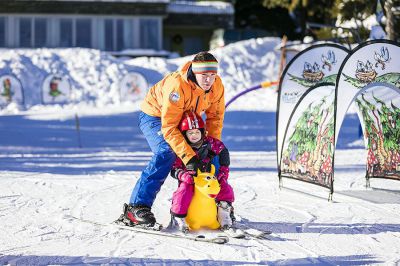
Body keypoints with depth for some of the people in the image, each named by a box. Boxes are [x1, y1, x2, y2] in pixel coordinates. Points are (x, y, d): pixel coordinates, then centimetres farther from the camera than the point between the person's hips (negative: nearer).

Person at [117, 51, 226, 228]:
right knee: (166, 153, -29)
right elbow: (168, 127, -39)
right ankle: (136, 207, -30)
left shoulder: (217, 86, -20)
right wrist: (188, 156, -45)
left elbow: (215, 117, -4)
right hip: (154, 115, -7)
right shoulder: (177, 86, -39)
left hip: (185, 119, 7)